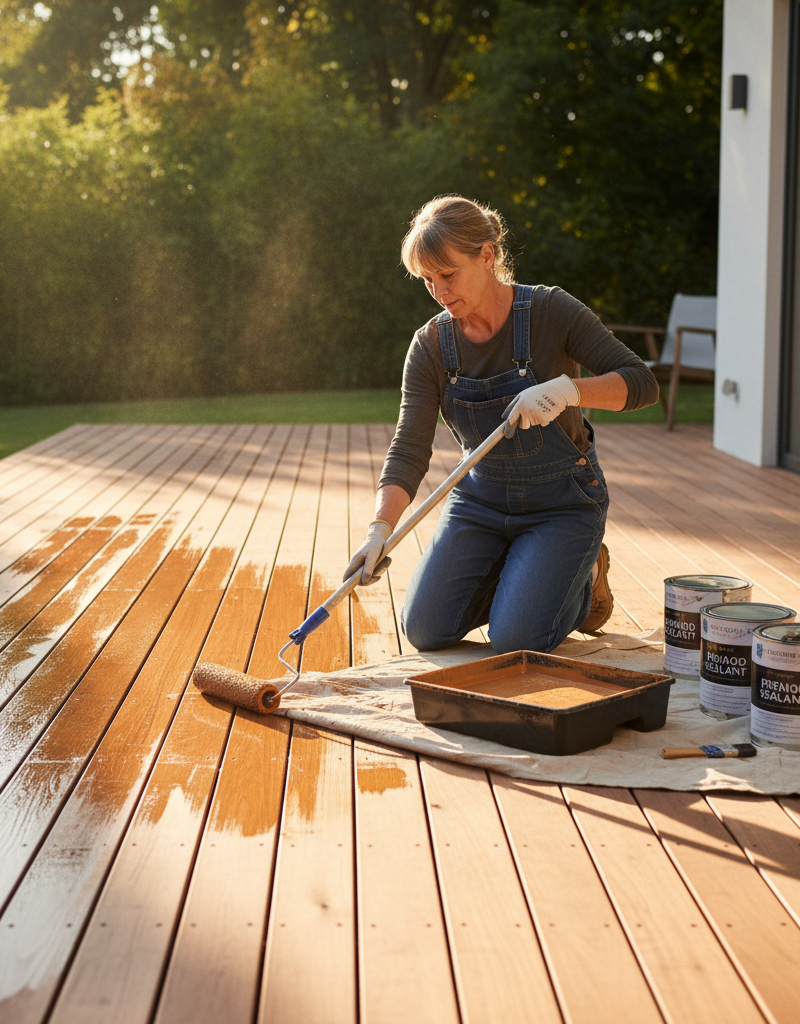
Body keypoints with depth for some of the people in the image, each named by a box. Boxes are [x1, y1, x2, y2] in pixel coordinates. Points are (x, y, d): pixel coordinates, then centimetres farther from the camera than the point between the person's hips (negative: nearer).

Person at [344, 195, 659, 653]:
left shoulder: (551, 311, -19)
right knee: (426, 631, -5)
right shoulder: (431, 346, -10)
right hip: (480, 499, 4)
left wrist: (567, 389, -39)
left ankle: (584, 577, 13)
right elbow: (410, 449, -16)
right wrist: (381, 528, -33)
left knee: (516, 642, -18)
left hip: (561, 500, -4)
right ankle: (510, 575, 22)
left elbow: (642, 383, -20)